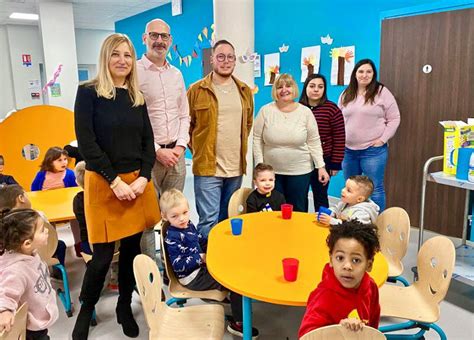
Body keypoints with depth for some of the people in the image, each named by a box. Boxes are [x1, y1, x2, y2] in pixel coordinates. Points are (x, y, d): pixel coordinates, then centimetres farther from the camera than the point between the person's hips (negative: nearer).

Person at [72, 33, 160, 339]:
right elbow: (86, 143, -10)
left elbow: (147, 141, 8)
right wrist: (115, 181, -14)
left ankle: (125, 307, 29)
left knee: (133, 247, 9)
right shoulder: (89, 92, -4)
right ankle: (86, 311, 24)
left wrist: (143, 178, -7)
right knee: (103, 254, -1)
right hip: (103, 182, -4)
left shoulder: (138, 98, 11)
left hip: (138, 180, 4)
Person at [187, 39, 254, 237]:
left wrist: (239, 146, 14)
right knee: (209, 220, -5)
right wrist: (198, 149, 1)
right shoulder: (197, 90, -4)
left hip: (236, 168, 5)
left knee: (228, 219, 17)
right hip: (207, 168, -4)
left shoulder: (244, 91, 9)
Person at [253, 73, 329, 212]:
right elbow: (257, 139, -2)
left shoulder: (305, 112, -3)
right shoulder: (266, 110, -4)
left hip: (300, 171, 0)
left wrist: (321, 166, -5)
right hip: (271, 171, 0)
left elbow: (314, 142, -1)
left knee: (298, 211, 8)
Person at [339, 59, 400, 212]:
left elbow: (394, 119, -3)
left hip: (373, 150, -5)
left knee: (375, 188, 1)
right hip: (348, 149, 5)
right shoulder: (346, 94, 9)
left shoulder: (382, 92, -4)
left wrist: (383, 139, -11)